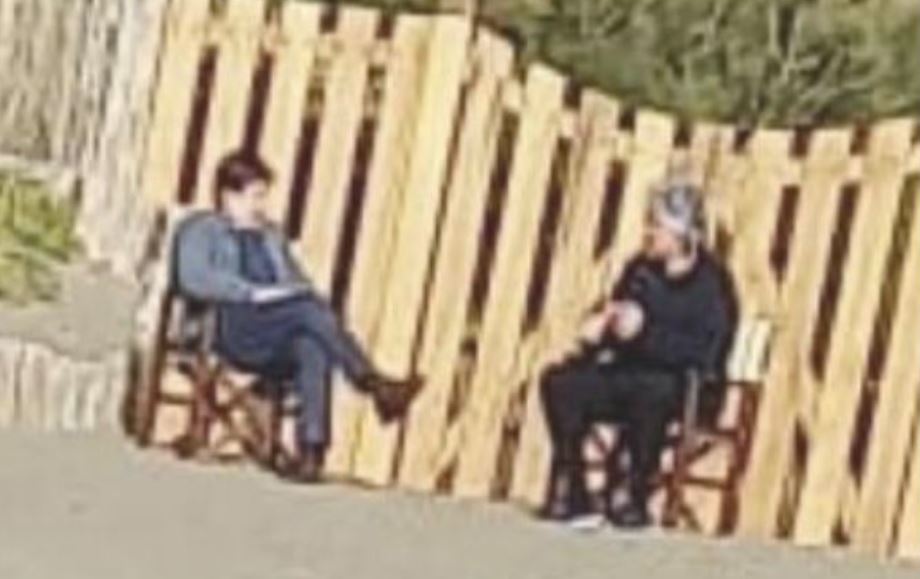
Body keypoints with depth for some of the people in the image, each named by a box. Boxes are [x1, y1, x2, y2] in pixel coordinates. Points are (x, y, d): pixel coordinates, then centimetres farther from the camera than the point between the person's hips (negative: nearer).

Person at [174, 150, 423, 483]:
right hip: (232, 330, -5)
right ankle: (373, 384, -41)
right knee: (310, 308, -33)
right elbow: (193, 279, -6)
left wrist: (301, 292, 1)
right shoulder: (201, 230, 14)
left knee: (314, 348, -35)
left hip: (277, 342, 5)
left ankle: (312, 449, -49)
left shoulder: (271, 236, 35)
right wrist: (253, 293, -16)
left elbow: (298, 281, 27)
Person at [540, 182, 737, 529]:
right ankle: (570, 493, -14)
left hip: (689, 392, -7)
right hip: (628, 375, 7)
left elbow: (705, 353, -21)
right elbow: (609, 317, 21)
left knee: (652, 389, -40)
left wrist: (646, 332, -27)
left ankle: (638, 498, -27)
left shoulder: (711, 283, -10)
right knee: (560, 381, -15)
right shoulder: (640, 270, 10)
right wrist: (600, 326, -4)